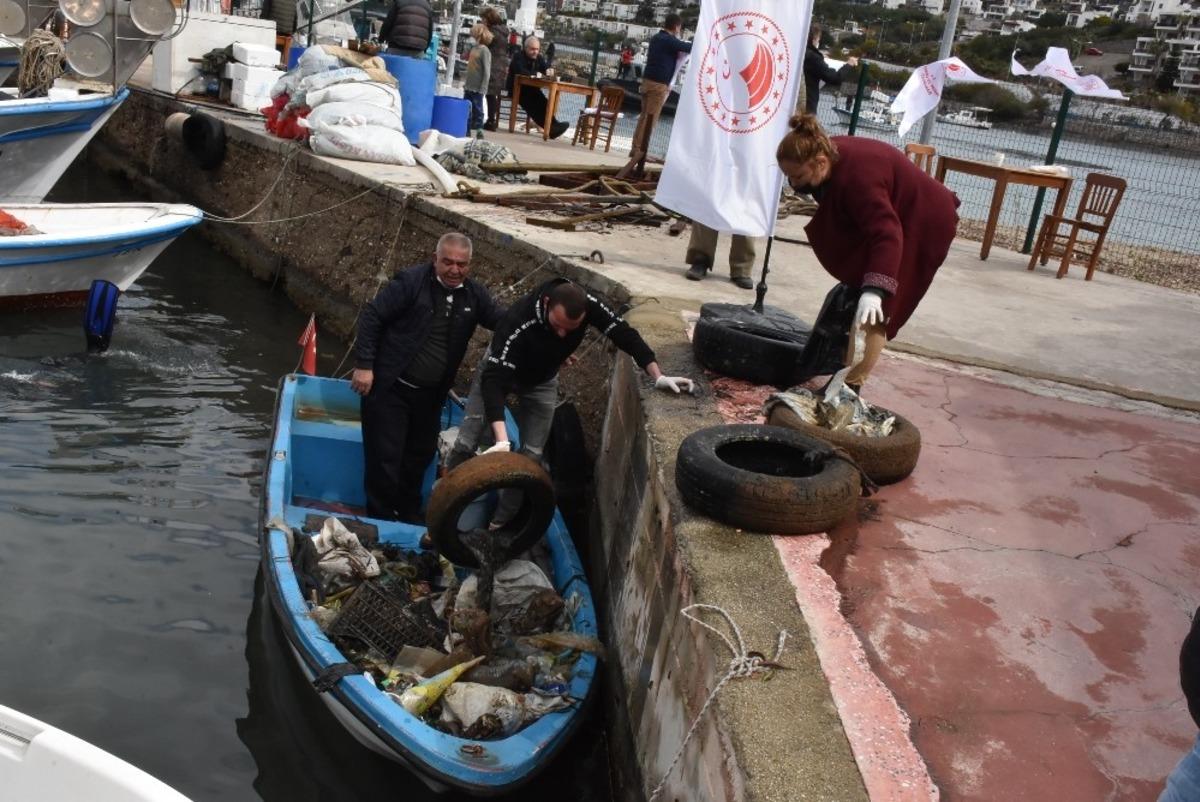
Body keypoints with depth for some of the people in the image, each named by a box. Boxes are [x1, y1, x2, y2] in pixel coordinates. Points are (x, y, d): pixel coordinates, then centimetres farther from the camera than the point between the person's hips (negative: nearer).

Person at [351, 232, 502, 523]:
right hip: (390, 388, -5)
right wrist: (364, 365, -17)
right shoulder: (411, 282, -15)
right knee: (385, 458, -1)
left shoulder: (475, 294, 0)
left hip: (429, 395, 5)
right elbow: (371, 316, -13)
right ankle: (381, 519, 16)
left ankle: (409, 515, 36)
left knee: (419, 457, 17)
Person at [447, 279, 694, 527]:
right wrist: (502, 439, -56)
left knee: (531, 455, -3)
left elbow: (624, 334, -23)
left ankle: (500, 523, 12)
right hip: (499, 369, -3)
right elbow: (493, 379, -47)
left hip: (542, 381, 4)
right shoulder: (519, 322, -43)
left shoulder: (589, 305, -32)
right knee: (467, 443, -12)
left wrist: (658, 376, -32)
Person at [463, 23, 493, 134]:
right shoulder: (474, 48, 11)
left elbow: (487, 72, -14)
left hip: (477, 89, -8)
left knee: (477, 112, -2)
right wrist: (465, 82, 16)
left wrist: (482, 89, -17)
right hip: (468, 87, 8)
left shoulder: (484, 51, -11)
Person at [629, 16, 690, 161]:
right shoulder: (670, 41, -13)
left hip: (648, 80, 9)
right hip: (659, 84, -9)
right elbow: (691, 48, -14)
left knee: (644, 115, 12)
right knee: (651, 118, -5)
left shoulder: (656, 38, 14)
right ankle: (641, 151, -5)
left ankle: (636, 148, 14)